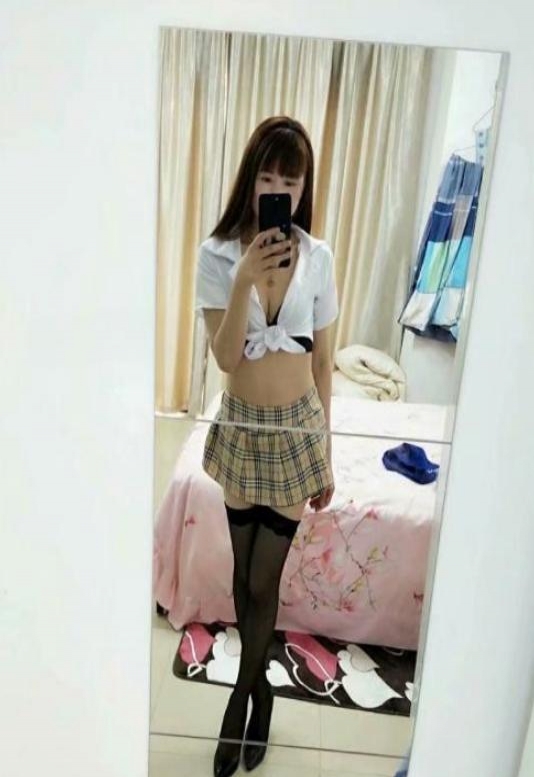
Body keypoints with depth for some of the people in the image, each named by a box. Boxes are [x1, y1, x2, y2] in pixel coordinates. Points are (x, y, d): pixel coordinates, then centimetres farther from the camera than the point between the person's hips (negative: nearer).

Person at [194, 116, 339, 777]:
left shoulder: (317, 257, -4)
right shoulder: (218, 253, -8)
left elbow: (322, 361, 1)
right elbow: (225, 358, -15)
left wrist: (325, 452, 3)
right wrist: (245, 280, -29)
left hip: (297, 432, 0)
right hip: (240, 430, 1)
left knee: (263, 580, 7)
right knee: (243, 574, 17)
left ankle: (240, 697, 33)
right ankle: (260, 684, 43)